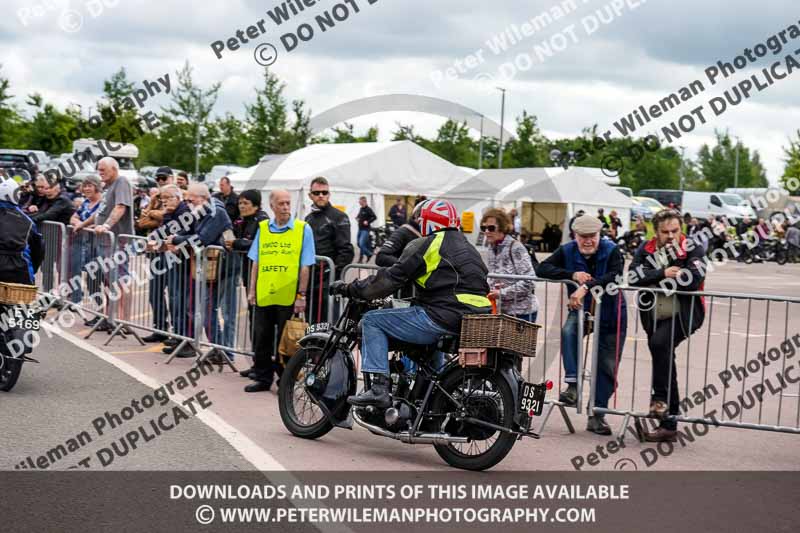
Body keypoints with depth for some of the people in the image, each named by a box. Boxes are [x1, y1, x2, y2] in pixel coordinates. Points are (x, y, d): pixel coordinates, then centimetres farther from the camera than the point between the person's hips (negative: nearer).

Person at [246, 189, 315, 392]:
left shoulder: (303, 229, -1)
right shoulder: (262, 228, 9)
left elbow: (305, 267, -2)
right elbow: (256, 263, 13)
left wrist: (301, 295, -6)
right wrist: (252, 290, 9)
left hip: (288, 297, -3)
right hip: (263, 296, 3)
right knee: (262, 339, 10)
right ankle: (262, 377, 22)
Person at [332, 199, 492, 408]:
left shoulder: (426, 245, -2)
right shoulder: (468, 247, 23)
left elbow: (391, 278, -5)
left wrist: (350, 289, 4)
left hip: (443, 318, -9)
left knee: (372, 320, 1)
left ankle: (378, 387, -12)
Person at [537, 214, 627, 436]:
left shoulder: (611, 251, -14)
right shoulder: (567, 251, -5)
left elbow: (615, 276, -32)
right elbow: (543, 268, -16)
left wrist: (587, 286, -45)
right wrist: (573, 275, -29)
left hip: (610, 312, -1)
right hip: (581, 309, 1)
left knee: (607, 366, 0)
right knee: (568, 332, -33)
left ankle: (596, 415, 11)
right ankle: (572, 385, -29)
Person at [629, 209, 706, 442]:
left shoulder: (692, 250, -8)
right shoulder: (647, 249, 4)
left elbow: (694, 280, -24)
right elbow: (634, 276, -11)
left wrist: (654, 280, -16)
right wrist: (663, 274, -20)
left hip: (683, 315, -5)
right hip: (655, 317, 5)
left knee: (659, 343, -30)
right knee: (665, 361, 10)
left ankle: (661, 397, -13)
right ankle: (669, 425, 19)